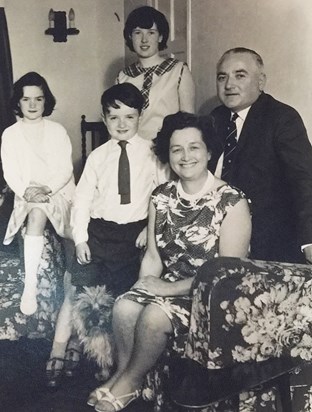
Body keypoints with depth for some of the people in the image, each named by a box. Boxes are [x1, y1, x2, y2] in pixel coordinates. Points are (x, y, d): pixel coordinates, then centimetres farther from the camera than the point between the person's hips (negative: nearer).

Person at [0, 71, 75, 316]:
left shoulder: (57, 131, 1)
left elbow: (65, 169, -3)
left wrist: (47, 189, -20)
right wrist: (27, 191, -19)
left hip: (58, 192, -1)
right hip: (26, 195, 1)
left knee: (37, 214, -33)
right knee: (36, 215, -33)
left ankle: (30, 286, -28)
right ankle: (30, 285, -31)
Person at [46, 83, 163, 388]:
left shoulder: (150, 153, 0)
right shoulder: (98, 156, 5)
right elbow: (83, 197, 3)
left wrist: (150, 228, -7)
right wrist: (80, 238, -4)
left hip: (135, 232, -2)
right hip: (100, 229, 2)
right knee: (75, 288, -1)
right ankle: (58, 354, 13)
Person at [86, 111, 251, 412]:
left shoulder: (232, 202, -13)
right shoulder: (161, 196, 5)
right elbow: (153, 256, 7)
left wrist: (169, 289, -16)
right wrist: (144, 286, -14)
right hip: (167, 284, 5)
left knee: (154, 316, -27)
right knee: (123, 307, -22)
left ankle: (130, 381, 0)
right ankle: (123, 374, 2)